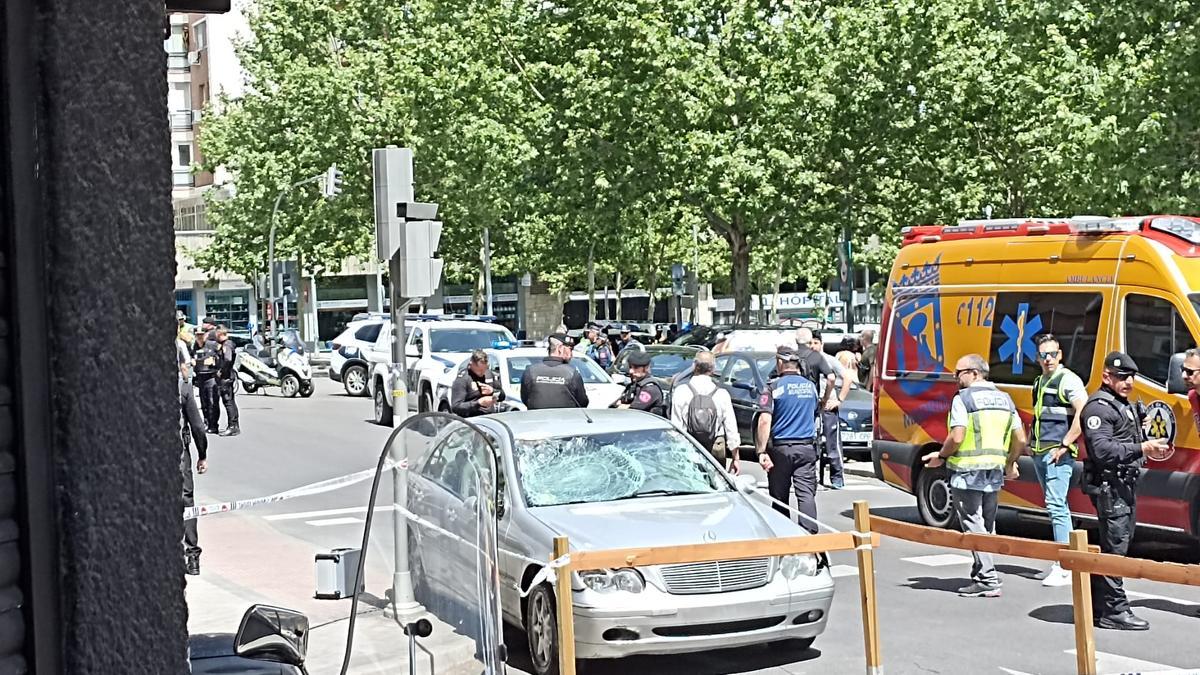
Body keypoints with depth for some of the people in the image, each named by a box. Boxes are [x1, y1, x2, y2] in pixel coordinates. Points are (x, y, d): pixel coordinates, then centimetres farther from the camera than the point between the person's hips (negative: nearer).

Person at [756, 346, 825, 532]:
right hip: (807, 448, 3)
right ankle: (810, 532, -16)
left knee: (779, 496, 8)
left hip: (781, 448, -3)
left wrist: (761, 451, -15)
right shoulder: (811, 386, 9)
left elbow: (765, 421, -15)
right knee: (806, 493, -3)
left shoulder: (774, 387, -7)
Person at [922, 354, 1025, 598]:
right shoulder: (1004, 399, 11)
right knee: (988, 526, 16)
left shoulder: (963, 399, -11)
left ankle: (988, 580, -7)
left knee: (974, 526, -3)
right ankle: (982, 575, 20)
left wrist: (941, 456, -2)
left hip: (967, 473, -7)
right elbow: (1020, 439, 11)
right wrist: (1010, 462, 26)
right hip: (995, 473, 7)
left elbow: (957, 438, -19)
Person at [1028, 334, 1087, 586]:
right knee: (1057, 506, 13)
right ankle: (1062, 564, 20)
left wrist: (1064, 445, -19)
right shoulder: (1039, 382, 17)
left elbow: (1083, 414, -19)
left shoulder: (1068, 380, -10)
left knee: (1056, 506, -14)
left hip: (1058, 454, -9)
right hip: (1039, 454, 9)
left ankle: (1065, 568, -14)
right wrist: (1031, 442, 19)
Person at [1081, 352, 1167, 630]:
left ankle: (1099, 607, 19)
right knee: (1115, 546, -10)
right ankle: (1114, 610, -7)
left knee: (1113, 546, 13)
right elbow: (1102, 450, -22)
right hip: (1109, 487, -10)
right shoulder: (1099, 407, -12)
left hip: (1126, 486, 10)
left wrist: (1150, 445, 8)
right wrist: (1141, 448, -25)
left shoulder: (1125, 405, 22)